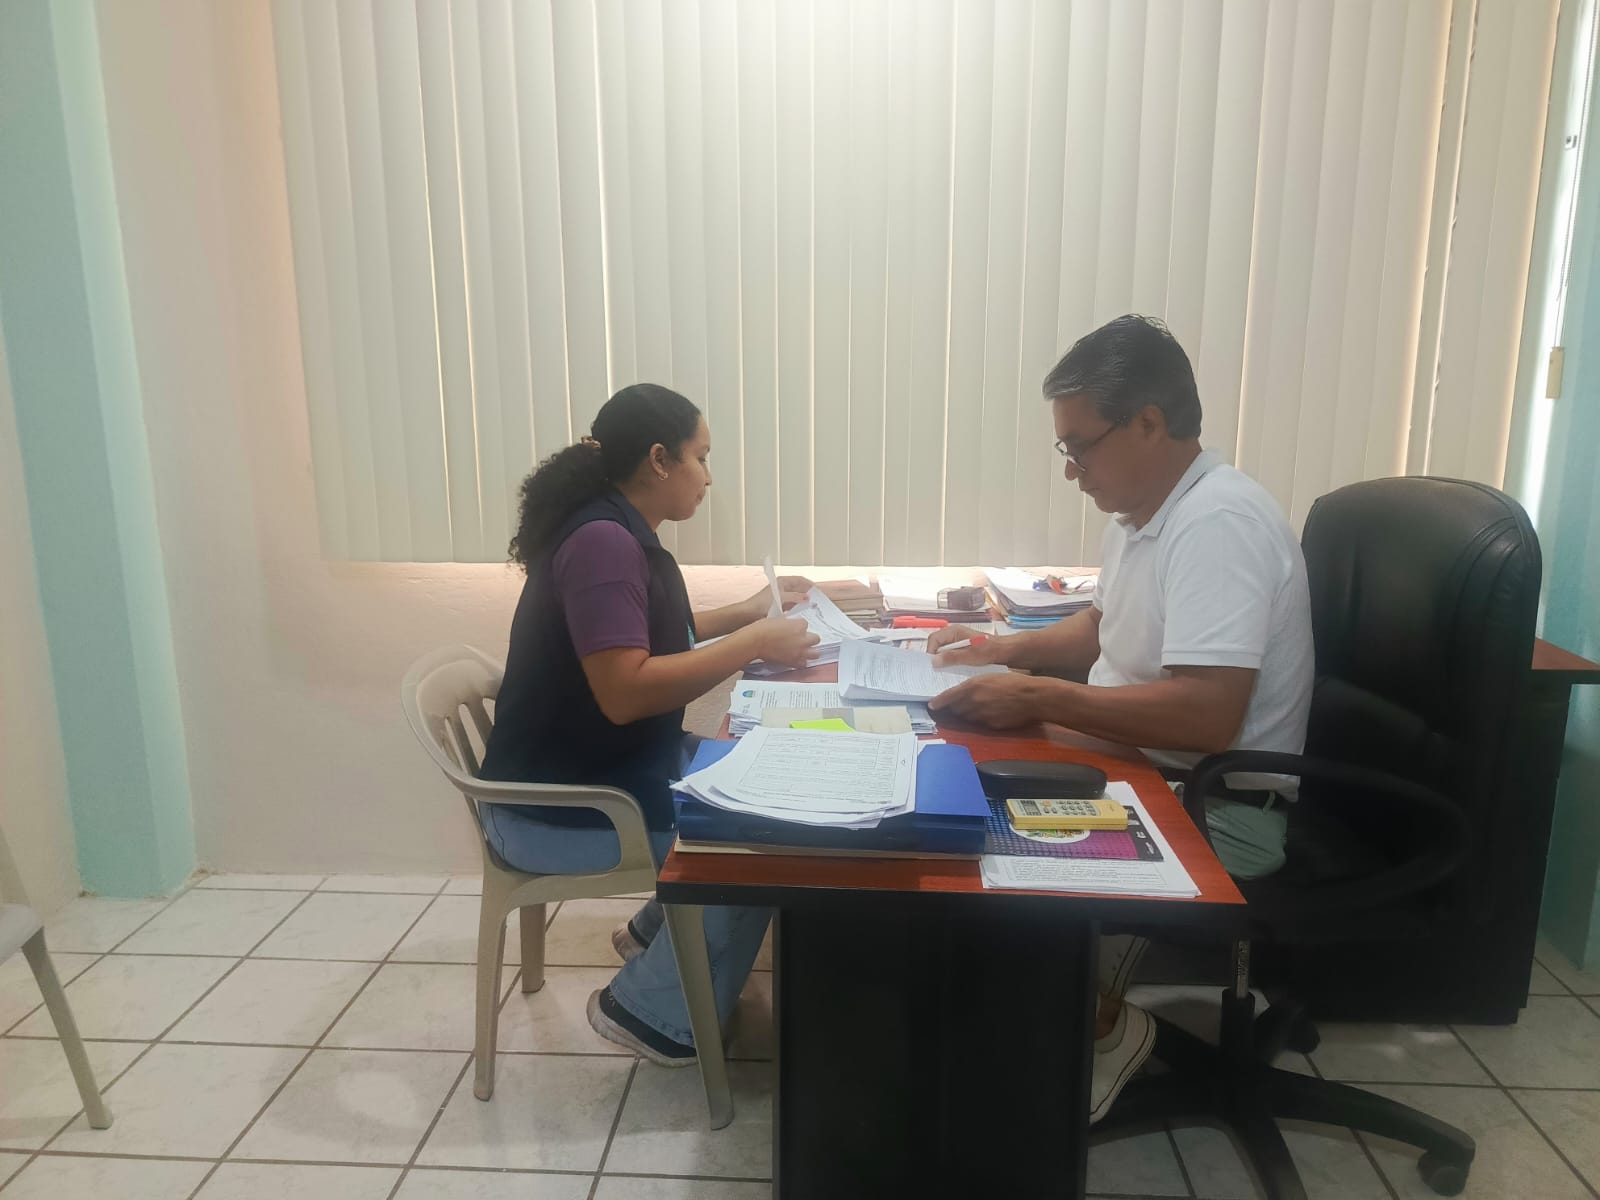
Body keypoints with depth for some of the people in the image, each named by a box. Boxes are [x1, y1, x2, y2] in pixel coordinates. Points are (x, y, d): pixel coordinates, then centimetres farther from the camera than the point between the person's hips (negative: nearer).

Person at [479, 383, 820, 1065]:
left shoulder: (619, 532, 8)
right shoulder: (602, 541, -23)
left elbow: (653, 635, 23)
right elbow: (624, 690, -32)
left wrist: (752, 610, 16)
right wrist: (755, 643, -26)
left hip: (611, 768, 10)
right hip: (554, 808, -10)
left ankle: (656, 933, 21)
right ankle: (651, 1011, 3)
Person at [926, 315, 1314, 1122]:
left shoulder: (1218, 523, -24)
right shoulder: (1140, 511, 5)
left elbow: (1206, 717, -33)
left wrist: (1039, 699, -28)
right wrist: (1005, 648, 5)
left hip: (1218, 807, -9)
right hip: (1139, 772, 9)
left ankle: (1101, 1026, 5)